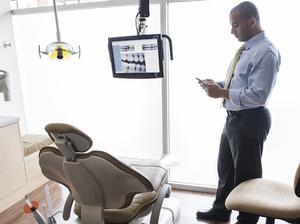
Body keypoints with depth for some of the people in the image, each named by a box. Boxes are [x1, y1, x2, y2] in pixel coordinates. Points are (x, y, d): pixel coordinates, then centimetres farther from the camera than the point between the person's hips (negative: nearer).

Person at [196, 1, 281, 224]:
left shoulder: (266, 52, -18)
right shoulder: (246, 49, 11)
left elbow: (258, 95, -24)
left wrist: (222, 92, -21)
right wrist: (218, 84, 3)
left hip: (250, 120, -9)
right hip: (233, 117, 10)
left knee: (246, 173, 9)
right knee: (225, 167, 21)